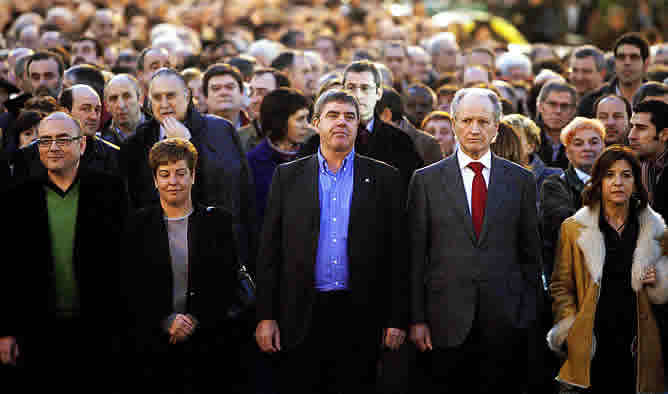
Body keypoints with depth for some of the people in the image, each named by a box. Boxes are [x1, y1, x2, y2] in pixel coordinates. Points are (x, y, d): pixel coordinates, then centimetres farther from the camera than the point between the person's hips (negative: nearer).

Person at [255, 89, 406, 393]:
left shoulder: (384, 178, 7)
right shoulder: (287, 176, 9)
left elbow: (397, 253, 5)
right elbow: (270, 251, 7)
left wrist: (396, 319, -1)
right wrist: (265, 316, -1)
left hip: (360, 320, 0)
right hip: (301, 318, 0)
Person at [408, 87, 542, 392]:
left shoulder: (521, 180, 8)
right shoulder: (426, 180, 5)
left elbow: (531, 253, 10)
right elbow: (415, 255, 3)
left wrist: (529, 315, 4)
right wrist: (417, 319, -2)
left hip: (505, 322, 1)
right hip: (448, 321, -1)